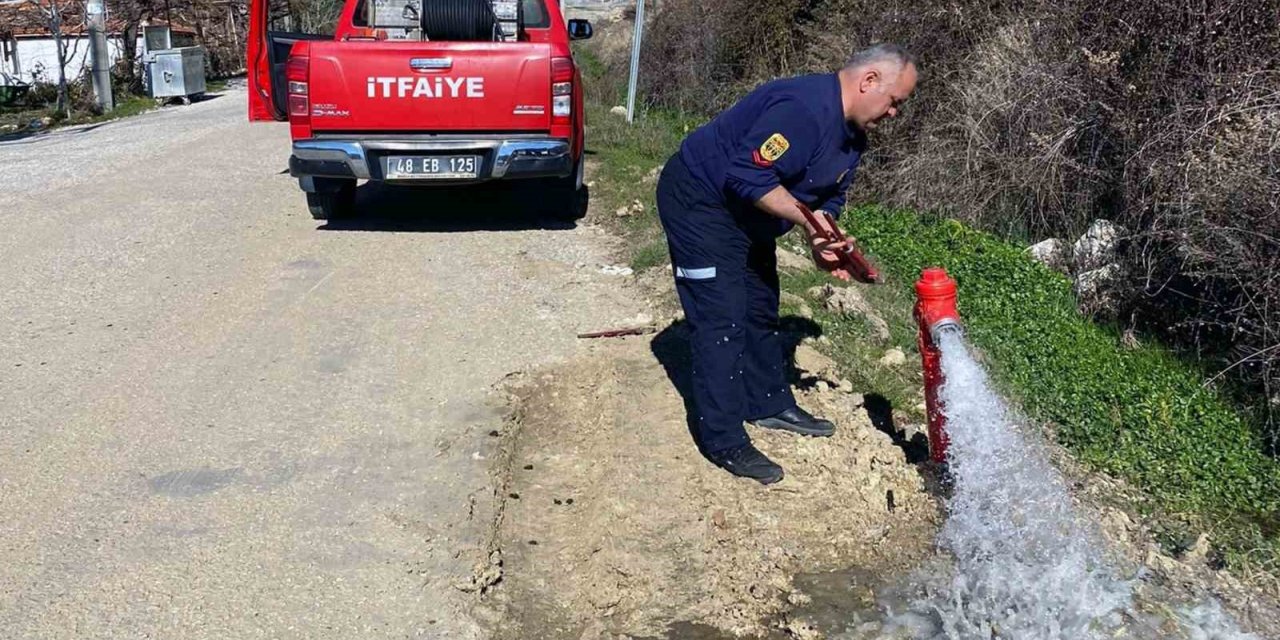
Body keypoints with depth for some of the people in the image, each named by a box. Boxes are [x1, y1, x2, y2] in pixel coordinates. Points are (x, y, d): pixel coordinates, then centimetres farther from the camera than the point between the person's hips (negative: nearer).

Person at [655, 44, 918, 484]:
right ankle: (724, 441, -5)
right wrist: (805, 217, -29)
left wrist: (823, 244, -10)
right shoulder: (803, 108, -30)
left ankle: (771, 405, 34)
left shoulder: (853, 135, 4)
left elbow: (829, 198, 9)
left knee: (760, 310, 18)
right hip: (698, 201, -10)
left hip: (744, 216, 11)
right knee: (722, 318, -11)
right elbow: (748, 175, -34)